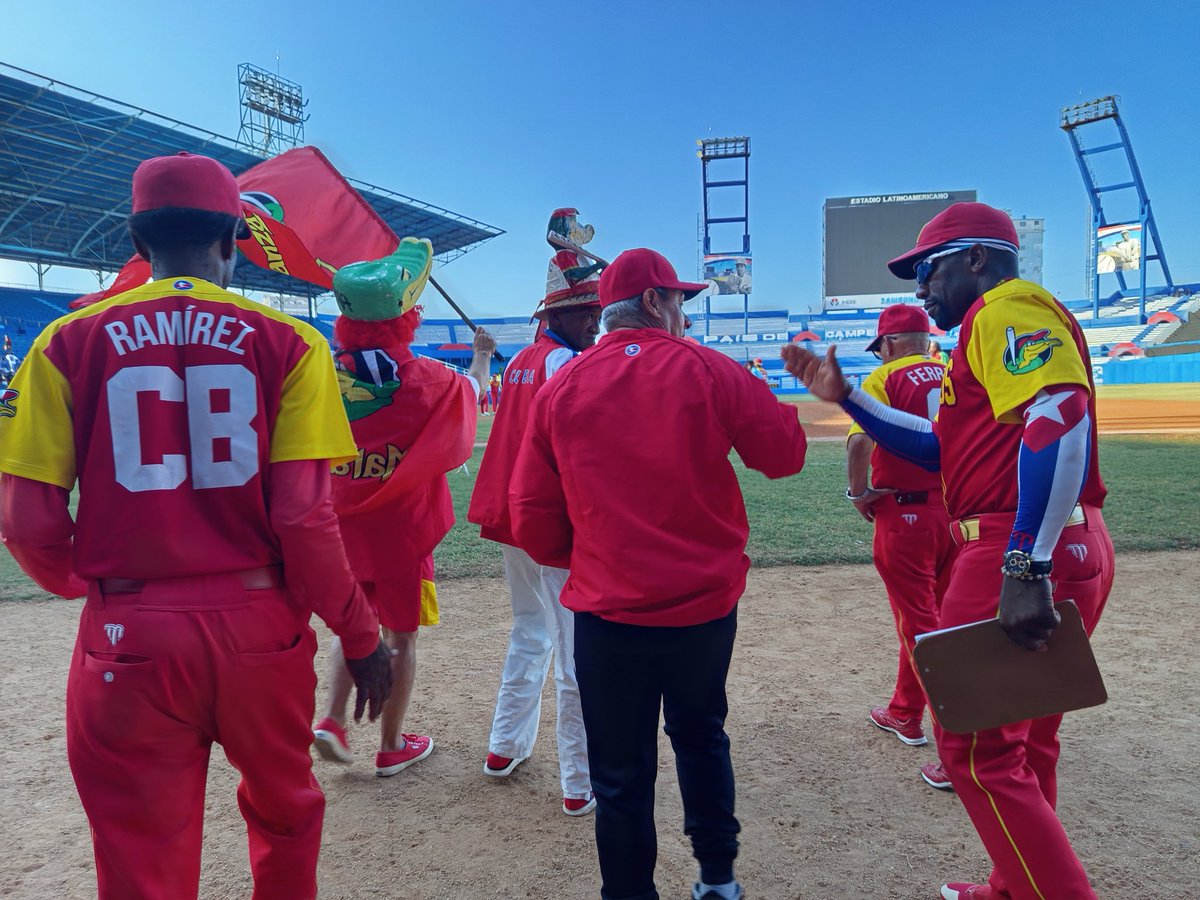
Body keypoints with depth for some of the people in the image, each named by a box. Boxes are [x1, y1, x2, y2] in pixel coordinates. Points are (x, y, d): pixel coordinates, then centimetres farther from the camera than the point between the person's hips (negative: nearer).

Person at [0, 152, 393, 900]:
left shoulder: (71, 342, -1)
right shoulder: (286, 342, -5)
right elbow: (305, 518, -12)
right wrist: (361, 635, -1)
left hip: (130, 638, 0)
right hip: (260, 626, 0)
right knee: (284, 817, 25)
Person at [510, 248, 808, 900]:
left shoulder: (561, 388, -1)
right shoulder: (708, 370, -6)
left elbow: (532, 518, -2)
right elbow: (785, 454, 0)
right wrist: (762, 402, 18)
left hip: (608, 611, -1)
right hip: (706, 602, 2)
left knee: (622, 774, 13)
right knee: (701, 735, 26)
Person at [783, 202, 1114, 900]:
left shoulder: (1008, 307, -8)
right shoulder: (993, 328, 24)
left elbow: (1060, 417, -25)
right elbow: (941, 446, 23)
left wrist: (1025, 567, -30)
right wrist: (846, 397, 19)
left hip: (1025, 554, -11)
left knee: (979, 748, -4)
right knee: (1024, 744, 21)